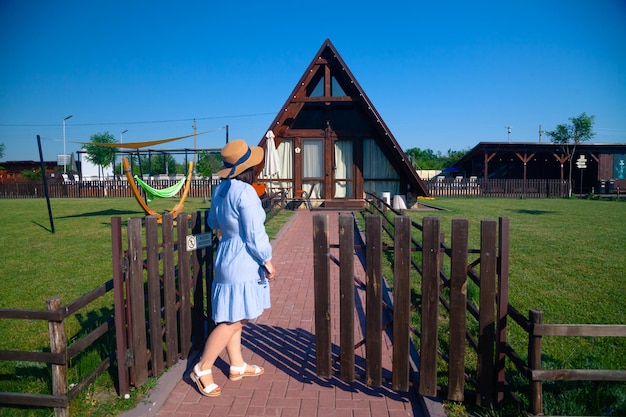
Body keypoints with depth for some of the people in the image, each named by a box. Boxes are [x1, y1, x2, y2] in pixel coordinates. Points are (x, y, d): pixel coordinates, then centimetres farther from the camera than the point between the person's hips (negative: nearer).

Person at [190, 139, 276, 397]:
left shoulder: (221, 189, 6)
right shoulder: (245, 193, -20)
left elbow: (213, 223, 21)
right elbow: (255, 235, -19)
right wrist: (267, 261, -8)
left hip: (226, 256, 10)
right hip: (242, 262, -9)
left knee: (232, 318, 16)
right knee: (233, 320, 0)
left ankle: (237, 366, 29)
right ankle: (202, 369, 11)